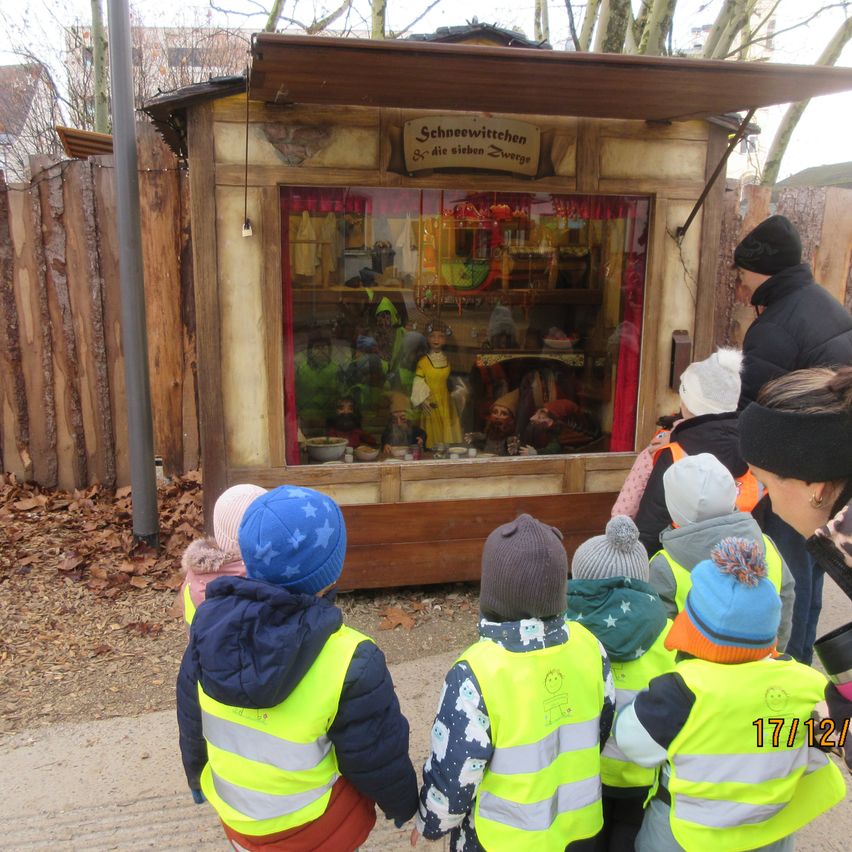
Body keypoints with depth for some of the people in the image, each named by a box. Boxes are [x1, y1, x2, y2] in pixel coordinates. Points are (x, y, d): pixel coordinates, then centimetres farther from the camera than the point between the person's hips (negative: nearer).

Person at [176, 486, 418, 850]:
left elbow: (191, 723, -3)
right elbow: (377, 758, -17)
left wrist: (197, 776, 16)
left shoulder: (212, 624, -19)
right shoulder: (350, 662, -32)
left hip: (236, 818, 4)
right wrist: (403, 804, 3)